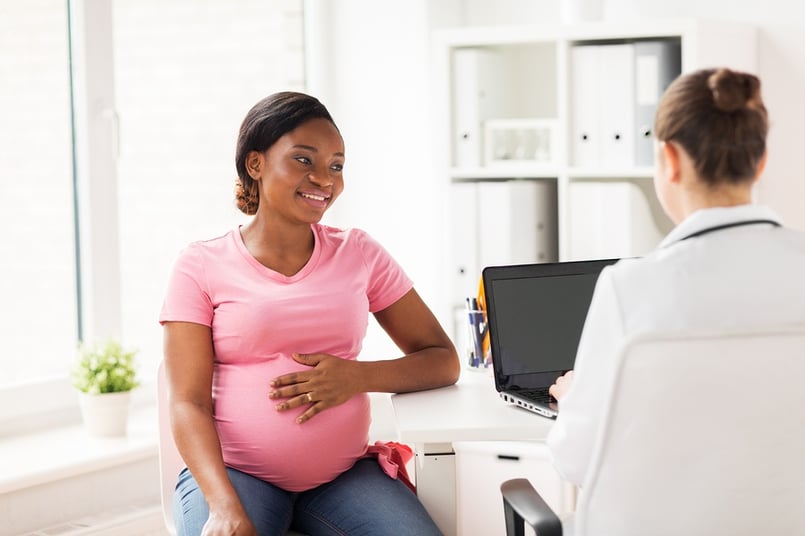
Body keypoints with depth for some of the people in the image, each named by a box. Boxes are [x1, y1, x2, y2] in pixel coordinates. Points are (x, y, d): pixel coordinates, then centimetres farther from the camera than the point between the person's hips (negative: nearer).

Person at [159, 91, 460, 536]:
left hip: (343, 475, 3)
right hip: (233, 473, -2)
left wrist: (358, 377, -11)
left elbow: (444, 361, 8)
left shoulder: (359, 254, 9)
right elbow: (189, 403, -5)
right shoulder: (202, 265, 1)